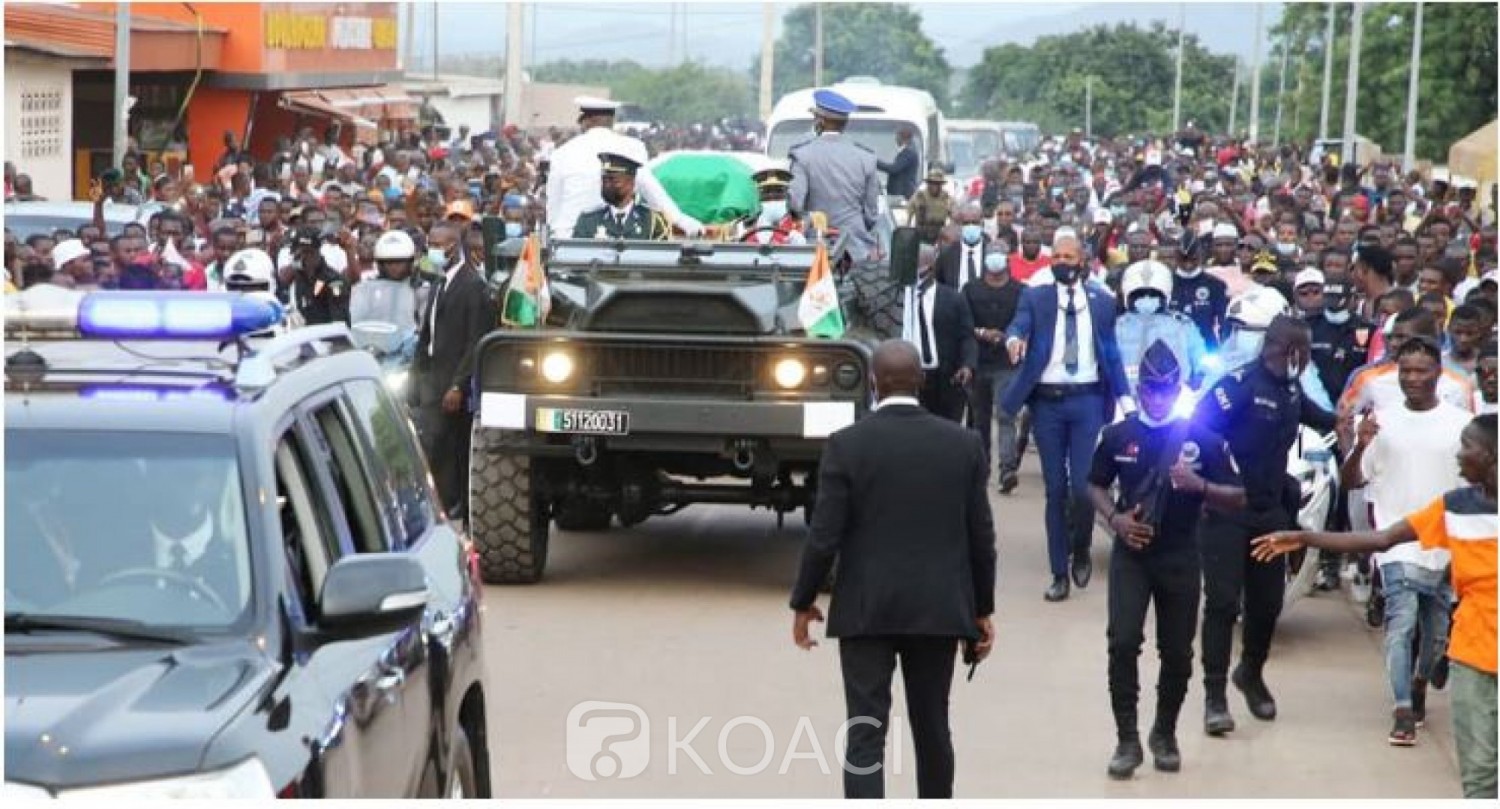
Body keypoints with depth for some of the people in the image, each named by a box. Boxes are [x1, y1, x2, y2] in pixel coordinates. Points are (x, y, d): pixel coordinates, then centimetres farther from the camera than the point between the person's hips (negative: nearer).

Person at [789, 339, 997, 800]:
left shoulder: (846, 445, -8)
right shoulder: (964, 443, -1)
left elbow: (824, 536, -9)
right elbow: (981, 536, 3)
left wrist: (803, 602, 5)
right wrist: (982, 608, 14)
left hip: (866, 609, -2)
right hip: (939, 608, 3)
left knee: (866, 735, -3)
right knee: (932, 728, 16)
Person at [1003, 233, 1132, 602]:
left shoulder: (1101, 301, 8)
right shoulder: (1035, 297, 4)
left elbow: (1111, 352, 11)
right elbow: (1018, 325, -14)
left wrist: (1123, 395, 2)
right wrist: (1014, 339, -37)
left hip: (1087, 399, 0)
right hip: (1047, 401, 0)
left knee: (1083, 485, -10)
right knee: (1055, 489, 4)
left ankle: (1081, 550, 18)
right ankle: (1059, 573, 12)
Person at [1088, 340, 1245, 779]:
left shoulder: (1202, 438, -3)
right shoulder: (1118, 435, 0)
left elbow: (1237, 498, -1)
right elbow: (1095, 486, 13)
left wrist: (1199, 485, -20)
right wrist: (1114, 518, -7)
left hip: (1180, 557, 0)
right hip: (1131, 553, 0)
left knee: (1177, 651, 7)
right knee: (1123, 642, -14)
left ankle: (1164, 733, 29)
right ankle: (1127, 739, -4)